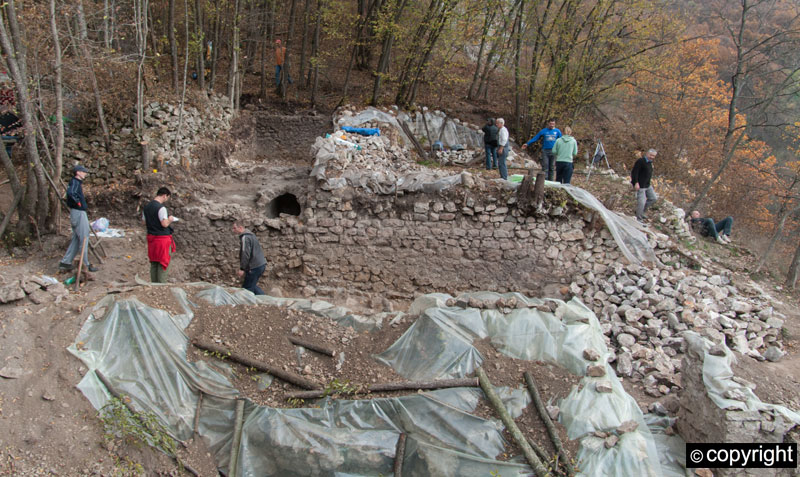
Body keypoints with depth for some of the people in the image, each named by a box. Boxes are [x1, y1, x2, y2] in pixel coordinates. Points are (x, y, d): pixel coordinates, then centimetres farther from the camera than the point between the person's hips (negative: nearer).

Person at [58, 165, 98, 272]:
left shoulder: (77, 182, 16)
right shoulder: (75, 182, -14)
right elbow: (70, 192, -34)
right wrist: (78, 202, -21)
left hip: (80, 212, 10)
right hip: (78, 212, -10)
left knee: (76, 238, 14)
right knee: (84, 238, -4)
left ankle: (65, 262, 17)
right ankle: (86, 264, 2)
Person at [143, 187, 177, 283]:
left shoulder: (147, 206, 8)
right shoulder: (161, 208, -18)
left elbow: (145, 222, 14)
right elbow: (164, 224, -23)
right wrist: (170, 220, -4)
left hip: (151, 237, 8)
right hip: (162, 237, -8)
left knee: (153, 263, 14)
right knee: (163, 263, 0)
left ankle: (154, 284, 19)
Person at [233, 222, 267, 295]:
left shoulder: (245, 237, -14)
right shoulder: (251, 235, 18)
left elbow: (245, 254, -22)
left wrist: (242, 268, -19)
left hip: (255, 267, -10)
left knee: (247, 288, -2)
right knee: (252, 286, 19)